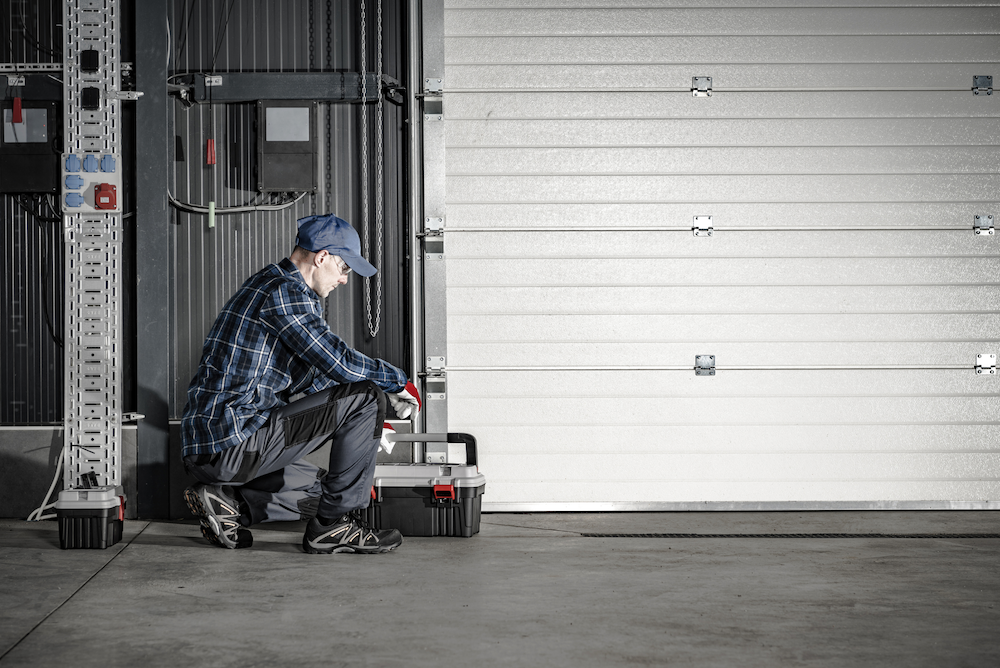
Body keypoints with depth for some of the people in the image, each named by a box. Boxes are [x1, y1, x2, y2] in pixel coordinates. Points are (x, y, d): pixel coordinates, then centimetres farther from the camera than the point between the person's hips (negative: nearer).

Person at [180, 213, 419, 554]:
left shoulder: (268, 283, 20)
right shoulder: (285, 292, -13)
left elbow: (314, 375, 29)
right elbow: (340, 363, -18)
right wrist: (397, 382, -1)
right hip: (234, 443, -11)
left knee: (321, 488, 26)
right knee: (365, 397, -10)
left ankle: (226, 500, 10)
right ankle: (334, 525, -3)